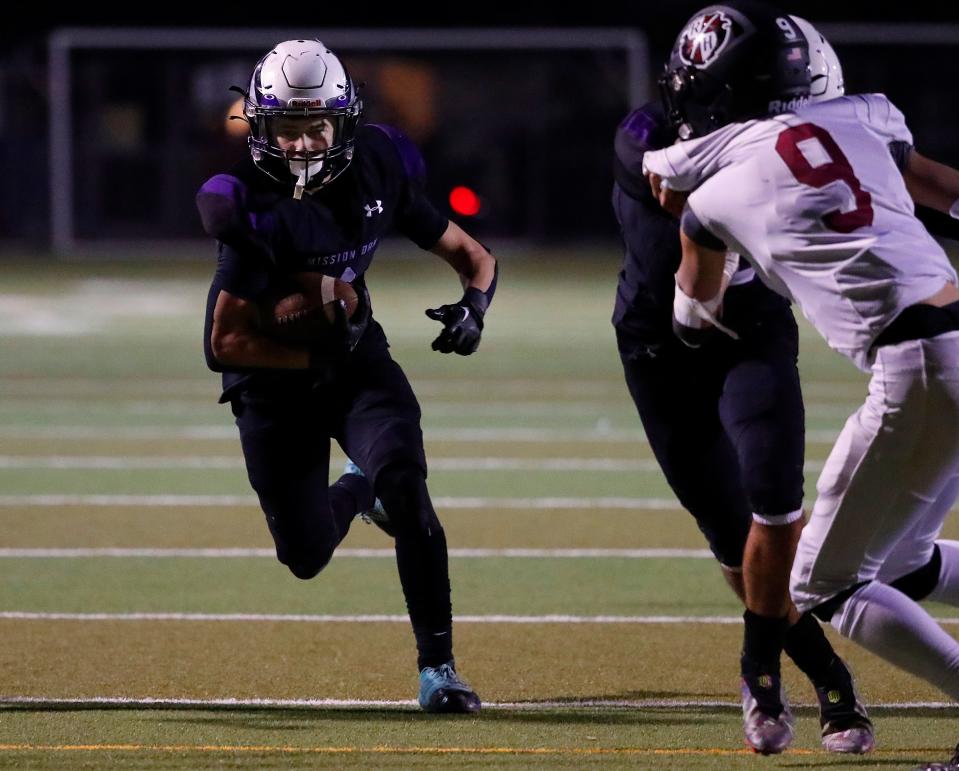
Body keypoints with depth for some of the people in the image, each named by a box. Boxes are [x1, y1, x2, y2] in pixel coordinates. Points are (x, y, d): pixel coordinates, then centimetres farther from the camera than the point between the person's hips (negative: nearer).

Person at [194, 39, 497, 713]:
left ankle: (438, 666, -14)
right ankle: (355, 488, 44)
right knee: (308, 557, 6)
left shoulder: (376, 175, -12)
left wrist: (473, 306, -22)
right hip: (275, 380, -2)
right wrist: (315, 357, -26)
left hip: (357, 361, 2)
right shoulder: (254, 210, -25)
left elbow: (473, 256, -1)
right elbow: (225, 342, -21)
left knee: (405, 488, -24)